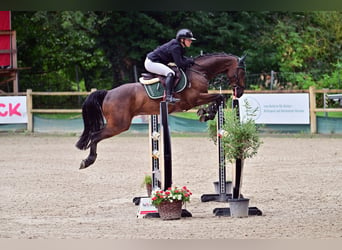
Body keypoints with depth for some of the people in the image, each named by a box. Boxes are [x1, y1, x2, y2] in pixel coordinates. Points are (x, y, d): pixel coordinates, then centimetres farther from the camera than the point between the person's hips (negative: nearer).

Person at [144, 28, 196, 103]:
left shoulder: (179, 46, 6)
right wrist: (190, 61, -11)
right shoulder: (175, 47, -23)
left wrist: (189, 60, -1)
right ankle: (169, 96, -33)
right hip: (151, 62, -11)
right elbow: (180, 64, -26)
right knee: (170, 73, -27)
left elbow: (180, 58, 18)